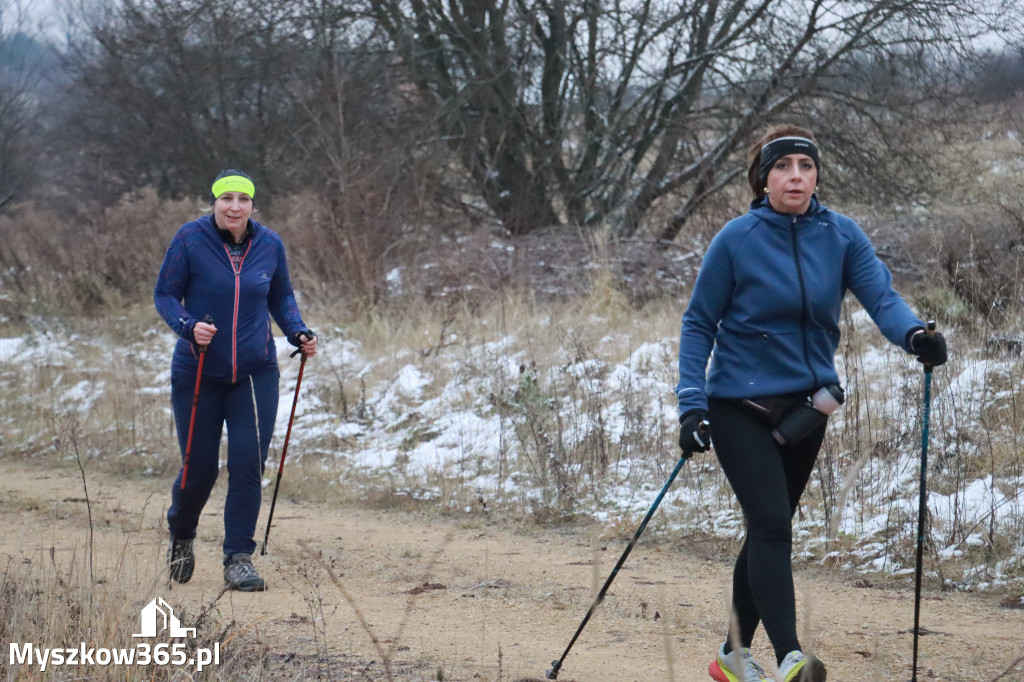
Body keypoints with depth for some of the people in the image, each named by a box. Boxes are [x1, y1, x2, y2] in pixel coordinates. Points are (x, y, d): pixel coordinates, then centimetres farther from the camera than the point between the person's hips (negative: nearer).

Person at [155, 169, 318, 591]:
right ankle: (181, 536, 35)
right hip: (198, 374, -2)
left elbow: (281, 298, 14)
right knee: (199, 468, 4)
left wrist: (298, 333, -3)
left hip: (255, 373, 2)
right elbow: (164, 295, -4)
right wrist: (189, 326, -22)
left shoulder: (269, 245, 0)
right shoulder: (190, 239, -9)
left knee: (249, 463, -10)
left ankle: (239, 558, 0)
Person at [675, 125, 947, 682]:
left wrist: (914, 334, -36)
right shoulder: (737, 239, -11)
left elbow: (880, 296, -14)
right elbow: (699, 324, -6)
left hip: (805, 408, 4)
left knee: (769, 531, 14)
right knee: (771, 526, -18)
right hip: (739, 406, -4)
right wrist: (691, 405, -14)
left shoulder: (841, 236, -3)